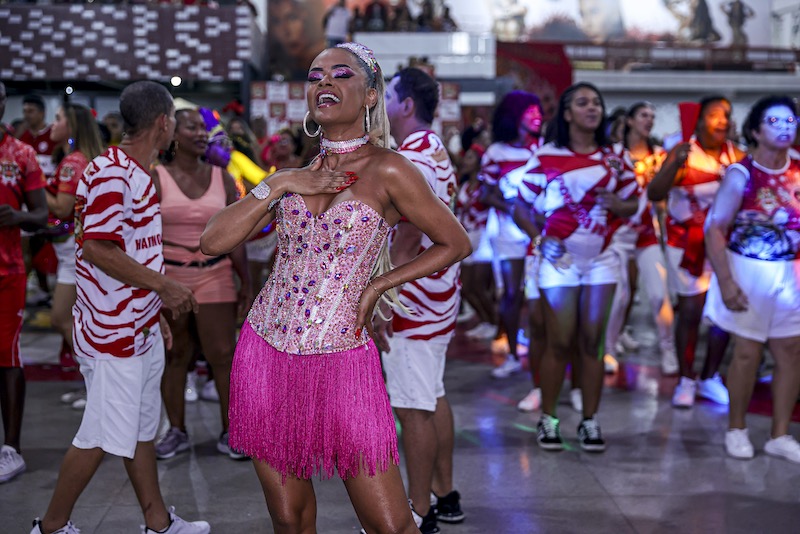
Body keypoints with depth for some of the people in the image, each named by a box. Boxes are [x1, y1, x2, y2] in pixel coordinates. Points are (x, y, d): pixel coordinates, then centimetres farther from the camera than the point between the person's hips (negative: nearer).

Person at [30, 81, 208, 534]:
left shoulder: (139, 173, 13)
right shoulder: (110, 173, -18)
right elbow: (97, 248, -23)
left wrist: (157, 314, 18)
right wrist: (163, 285, -19)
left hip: (141, 328, 10)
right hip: (112, 331, -10)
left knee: (142, 429, 16)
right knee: (101, 437, 0)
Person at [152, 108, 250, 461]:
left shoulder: (222, 179, 6)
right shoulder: (156, 179, -1)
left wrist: (245, 280, 7)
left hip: (215, 276, 1)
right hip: (169, 277, -1)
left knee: (223, 355, -1)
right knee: (174, 355, 7)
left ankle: (229, 432, 10)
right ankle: (176, 431, 19)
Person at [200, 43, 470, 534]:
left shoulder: (388, 171, -5)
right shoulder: (298, 174, 10)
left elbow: (457, 243, 2)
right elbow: (213, 241, 4)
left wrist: (379, 283, -4)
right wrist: (278, 185, -6)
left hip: (342, 361, -5)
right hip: (266, 355, 5)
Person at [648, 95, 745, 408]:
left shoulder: (737, 156, -1)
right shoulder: (684, 153, -9)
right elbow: (654, 194, -17)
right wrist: (674, 165, -32)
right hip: (687, 241, -3)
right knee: (691, 310, -3)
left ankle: (710, 378, 19)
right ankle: (686, 381, 10)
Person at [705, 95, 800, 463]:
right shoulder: (741, 174, -11)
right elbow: (715, 229, -14)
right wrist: (726, 283, -19)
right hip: (748, 271, -4)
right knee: (748, 352, 3)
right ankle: (736, 429, 20)